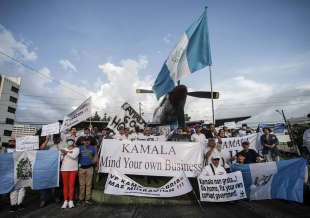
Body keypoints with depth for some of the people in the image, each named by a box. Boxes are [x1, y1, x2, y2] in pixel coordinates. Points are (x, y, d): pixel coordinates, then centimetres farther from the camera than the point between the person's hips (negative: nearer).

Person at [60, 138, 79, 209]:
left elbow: (74, 156, -14)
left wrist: (66, 153, -6)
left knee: (71, 185, 0)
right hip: (64, 169, 2)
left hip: (73, 169, -2)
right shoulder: (64, 149, 11)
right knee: (65, 185, 5)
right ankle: (65, 201, 14)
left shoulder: (76, 149, 2)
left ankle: (71, 201, 9)